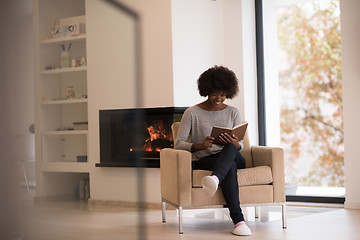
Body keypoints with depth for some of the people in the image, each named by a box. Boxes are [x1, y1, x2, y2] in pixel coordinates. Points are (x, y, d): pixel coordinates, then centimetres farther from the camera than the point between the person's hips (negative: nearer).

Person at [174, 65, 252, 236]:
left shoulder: (233, 113, 14)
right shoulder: (192, 113, 4)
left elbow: (240, 146, 9)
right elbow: (178, 144, -3)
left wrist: (234, 143, -17)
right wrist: (200, 146, -23)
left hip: (233, 157, 3)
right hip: (203, 161, -2)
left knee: (230, 148, -36)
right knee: (230, 165, -38)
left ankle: (215, 178, -69)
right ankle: (238, 220, -49)